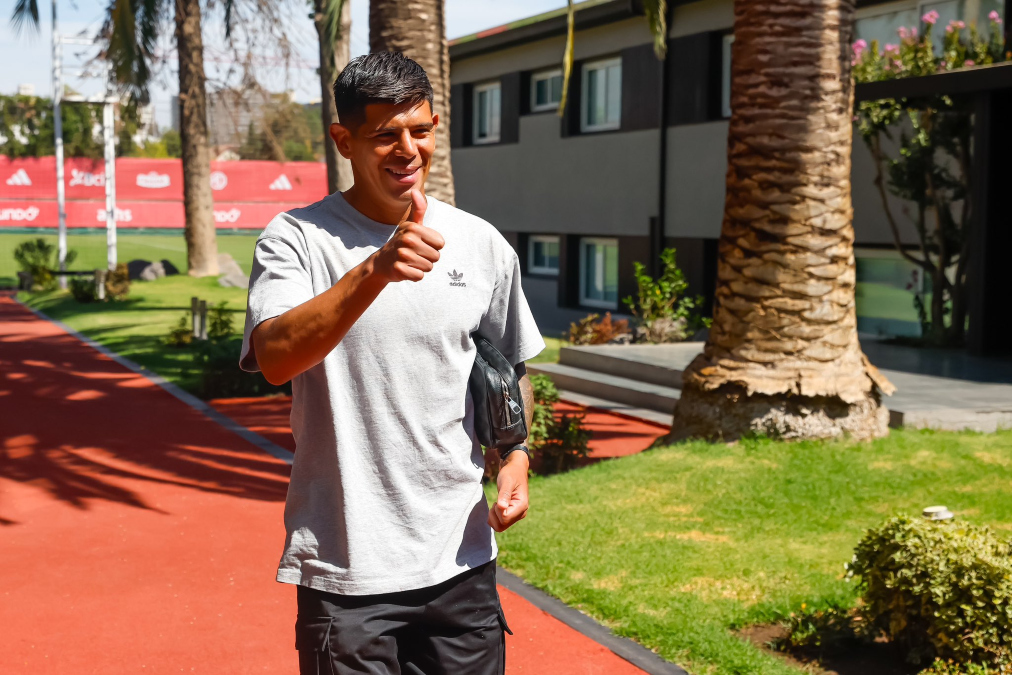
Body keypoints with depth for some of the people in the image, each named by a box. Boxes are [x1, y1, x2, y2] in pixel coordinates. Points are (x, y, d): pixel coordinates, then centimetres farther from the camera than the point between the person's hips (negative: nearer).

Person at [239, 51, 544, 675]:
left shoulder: (483, 244, 4)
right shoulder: (296, 239, -7)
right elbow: (275, 359, -25)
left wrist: (515, 454, 1)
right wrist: (376, 269, -36)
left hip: (461, 560, 4)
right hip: (345, 567, -3)